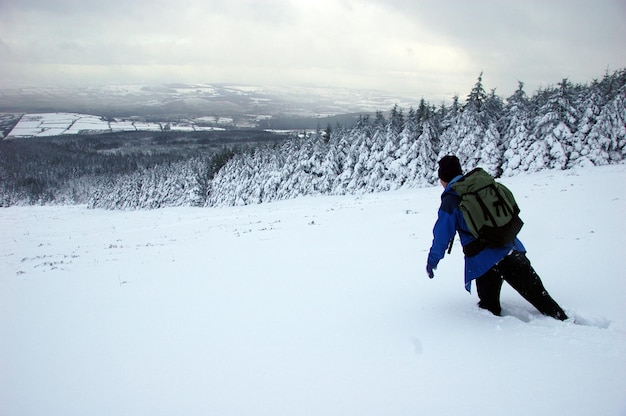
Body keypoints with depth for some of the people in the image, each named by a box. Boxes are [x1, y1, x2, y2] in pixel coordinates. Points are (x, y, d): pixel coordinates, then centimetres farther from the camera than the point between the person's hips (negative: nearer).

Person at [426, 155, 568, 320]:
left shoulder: (450, 201, -4)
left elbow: (442, 235, -1)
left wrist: (432, 261, 13)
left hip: (484, 262, -5)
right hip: (513, 250, 5)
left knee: (489, 308, 14)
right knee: (539, 295, 10)